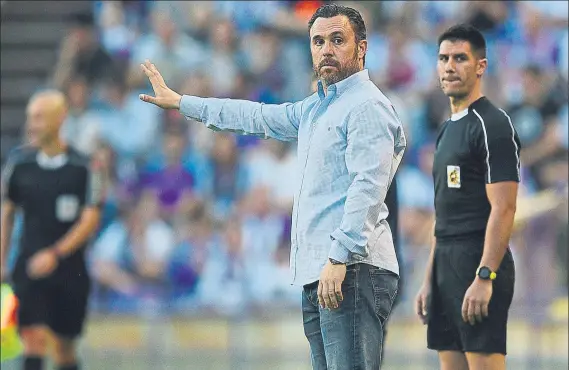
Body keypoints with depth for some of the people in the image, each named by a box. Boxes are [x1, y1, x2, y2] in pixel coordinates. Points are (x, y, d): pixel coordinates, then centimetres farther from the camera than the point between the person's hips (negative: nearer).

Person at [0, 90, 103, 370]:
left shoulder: (82, 167, -5)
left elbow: (90, 219, -8)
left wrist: (56, 254, -19)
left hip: (70, 270, 0)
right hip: (29, 268, 0)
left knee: (64, 346, 10)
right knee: (34, 338, -15)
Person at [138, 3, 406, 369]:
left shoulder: (367, 106, -7)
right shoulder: (315, 108, 24)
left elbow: (367, 187, -18)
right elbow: (260, 116, 36)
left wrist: (340, 257, -27)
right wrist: (181, 102, 41)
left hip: (351, 272, -10)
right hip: (318, 275, 10)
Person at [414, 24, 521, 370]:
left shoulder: (493, 126, -11)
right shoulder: (449, 129, 18)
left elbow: (503, 209, -17)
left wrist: (484, 277, -23)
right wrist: (430, 280, 19)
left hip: (480, 265, -10)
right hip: (447, 266, 10)